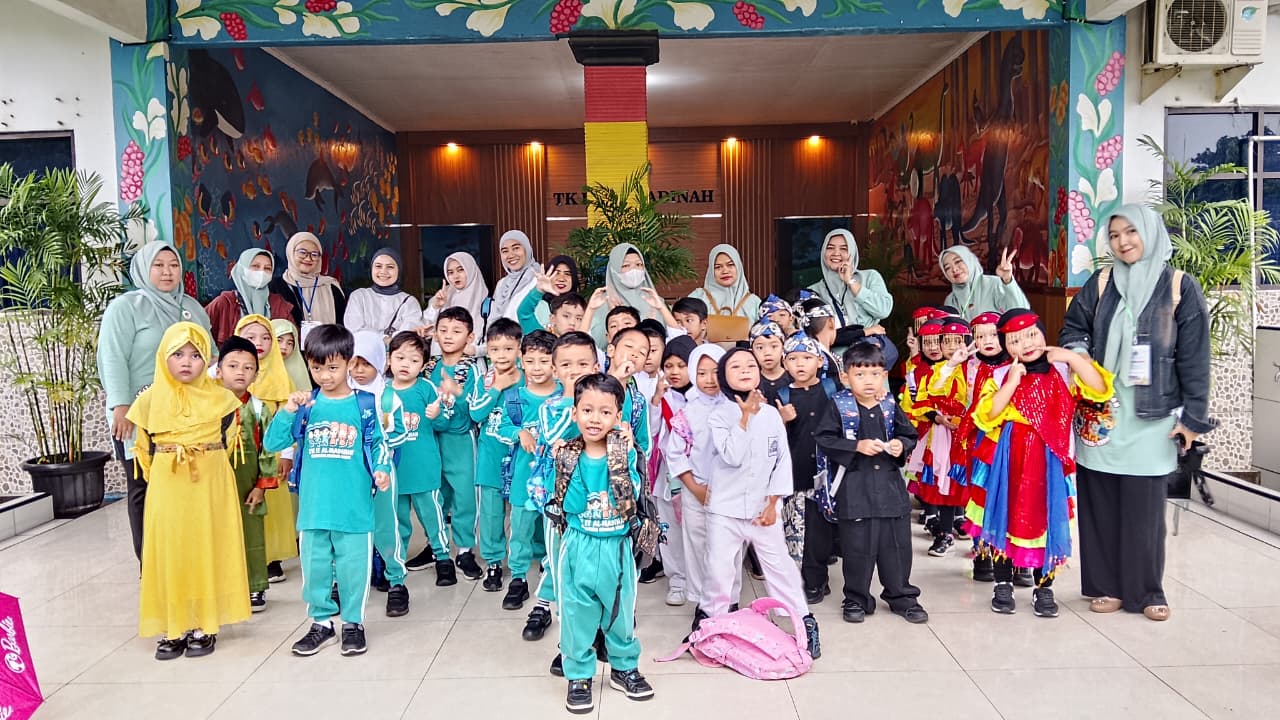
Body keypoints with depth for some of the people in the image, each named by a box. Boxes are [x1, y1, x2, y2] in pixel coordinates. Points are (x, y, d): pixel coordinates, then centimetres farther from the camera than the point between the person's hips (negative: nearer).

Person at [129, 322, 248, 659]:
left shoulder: (220, 398, -2)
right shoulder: (151, 400, 1)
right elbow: (145, 447, 11)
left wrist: (208, 467, 7)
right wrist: (160, 477, 9)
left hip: (210, 488, -1)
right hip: (166, 489, 1)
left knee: (207, 550, 3)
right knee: (168, 552, 4)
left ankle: (205, 625, 13)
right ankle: (173, 627, 14)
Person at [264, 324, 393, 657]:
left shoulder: (364, 404, -2)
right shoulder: (306, 405, 2)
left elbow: (378, 443, 4)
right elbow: (272, 443, -1)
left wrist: (381, 470, -13)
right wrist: (287, 411, -14)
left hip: (354, 505, -2)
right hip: (313, 505, 2)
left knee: (353, 564, 7)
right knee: (315, 566, 12)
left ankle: (353, 623, 24)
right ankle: (321, 623, 28)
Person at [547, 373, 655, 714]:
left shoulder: (625, 452, -8)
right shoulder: (567, 455, -7)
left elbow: (629, 498, -22)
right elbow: (568, 506, -10)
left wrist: (617, 457, -24)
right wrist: (569, 463, -15)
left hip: (616, 548, 0)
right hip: (578, 547, 0)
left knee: (620, 610, 16)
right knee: (577, 613, 10)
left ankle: (624, 668, 36)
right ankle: (579, 675, 27)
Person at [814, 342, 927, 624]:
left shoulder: (890, 407, 4)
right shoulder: (839, 407, -6)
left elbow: (909, 435, 14)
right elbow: (824, 440, -11)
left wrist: (902, 445, -7)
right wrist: (858, 447, -19)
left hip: (890, 484, 3)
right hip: (854, 487, -3)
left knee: (898, 543, 10)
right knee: (857, 546, 5)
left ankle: (901, 596, 27)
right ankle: (856, 599, 21)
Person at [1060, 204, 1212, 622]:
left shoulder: (1180, 287, 0)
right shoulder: (1101, 284, 6)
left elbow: (1194, 356, -1)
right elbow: (1072, 328, 15)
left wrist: (1193, 416, -4)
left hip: (1152, 417, -2)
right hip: (1100, 413, 2)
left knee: (1144, 506, 2)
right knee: (1100, 503, 5)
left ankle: (1147, 591, 17)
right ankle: (1106, 585, 17)